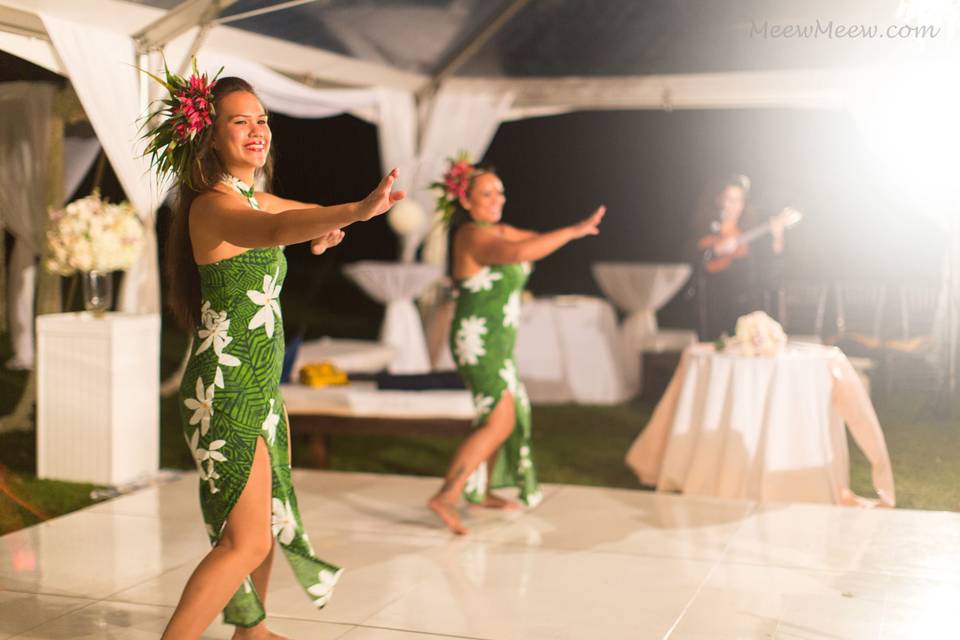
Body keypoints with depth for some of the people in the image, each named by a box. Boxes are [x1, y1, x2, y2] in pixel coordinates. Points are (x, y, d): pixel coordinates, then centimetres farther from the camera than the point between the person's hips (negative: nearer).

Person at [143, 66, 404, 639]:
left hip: (260, 388, 10)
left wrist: (324, 229, 10)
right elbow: (274, 231, -42)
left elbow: (302, 217, 33)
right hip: (226, 393, -10)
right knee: (246, 542, -8)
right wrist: (358, 210, -57)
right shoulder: (212, 205, -18)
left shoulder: (255, 198, 11)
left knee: (272, 516, 22)